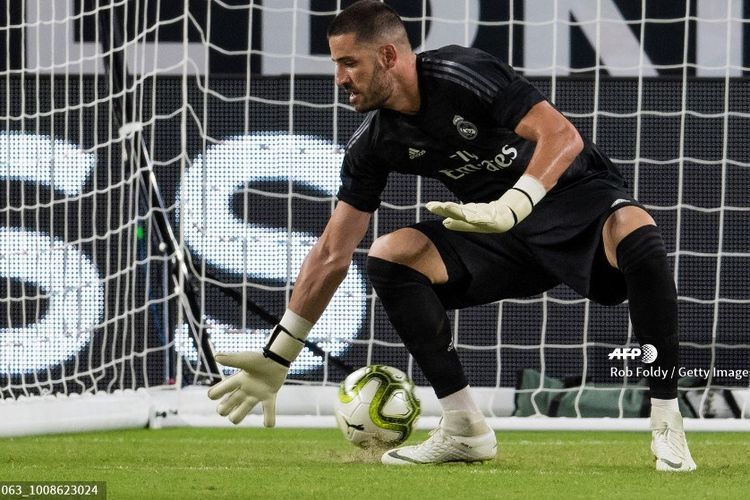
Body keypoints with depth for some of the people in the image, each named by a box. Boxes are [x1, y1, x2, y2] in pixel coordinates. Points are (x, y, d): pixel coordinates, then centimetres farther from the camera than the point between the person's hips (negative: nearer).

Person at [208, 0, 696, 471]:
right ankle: (465, 429, -10)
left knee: (637, 234, -39)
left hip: (579, 200, -6)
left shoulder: (463, 74, -22)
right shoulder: (375, 142, -3)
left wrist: (508, 208, -44)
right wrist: (276, 358, 1)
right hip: (505, 231, 6)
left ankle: (668, 428, -29)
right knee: (390, 255, -13)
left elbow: (563, 136, -30)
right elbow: (332, 255, 3)